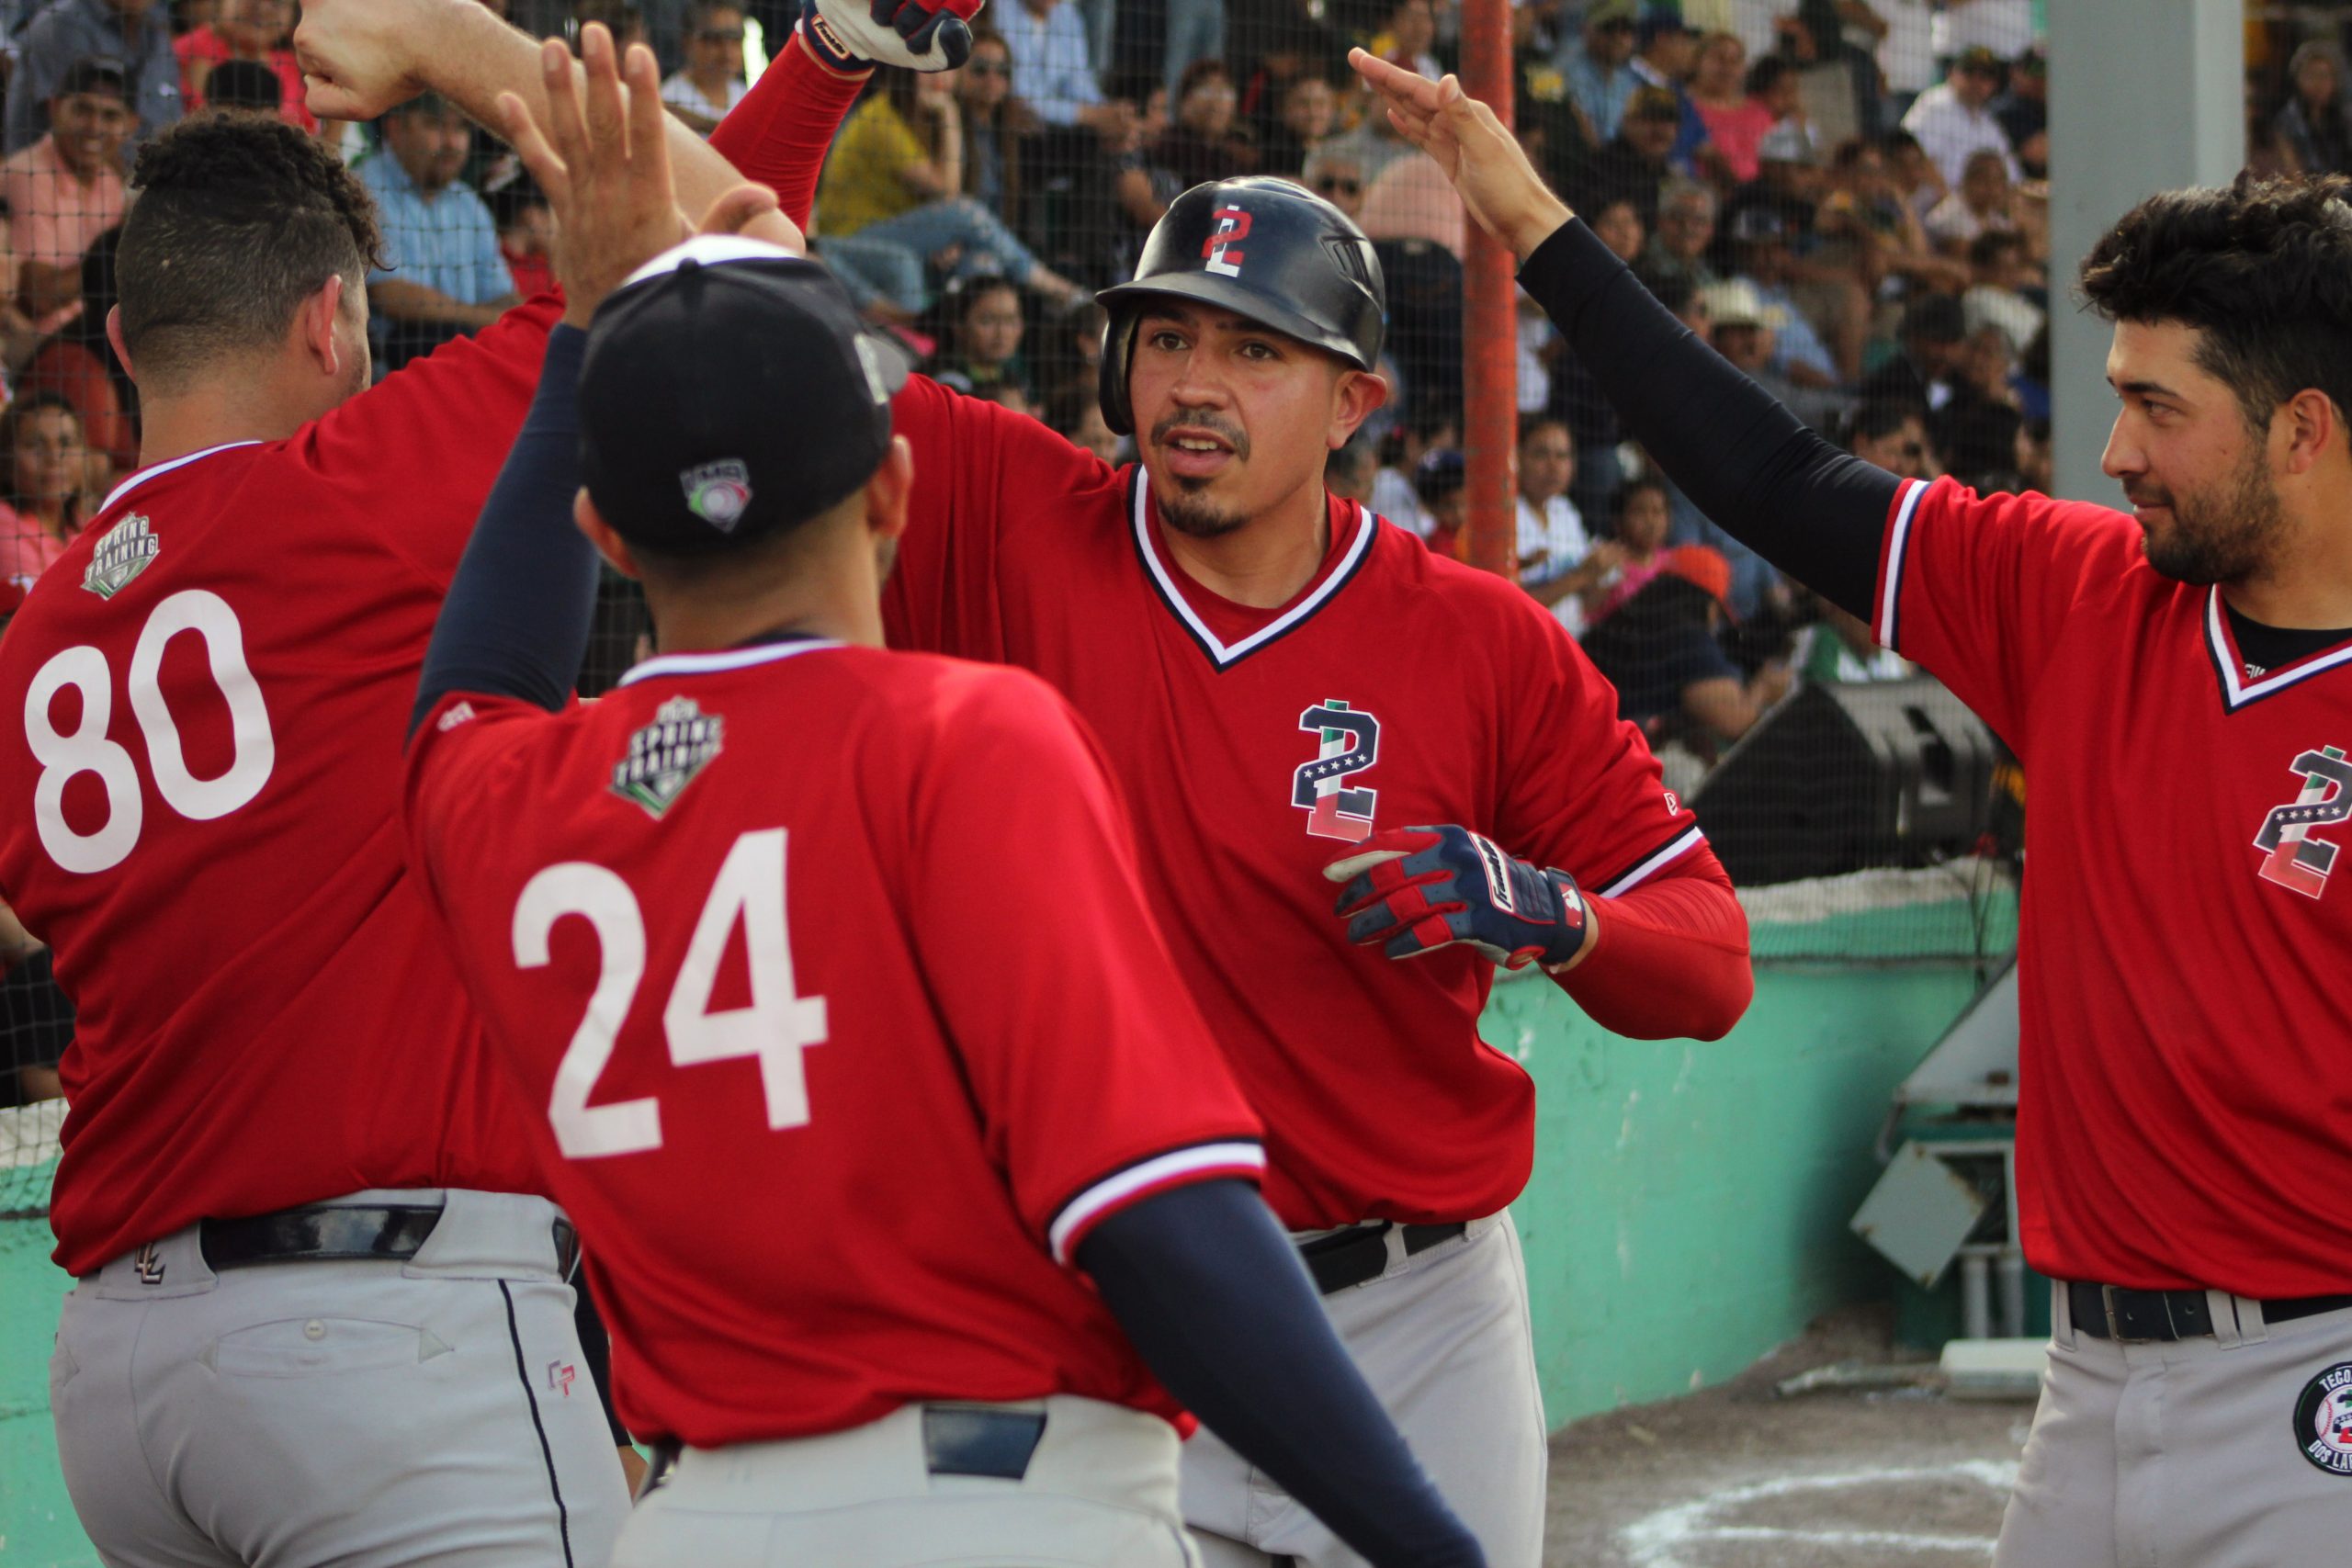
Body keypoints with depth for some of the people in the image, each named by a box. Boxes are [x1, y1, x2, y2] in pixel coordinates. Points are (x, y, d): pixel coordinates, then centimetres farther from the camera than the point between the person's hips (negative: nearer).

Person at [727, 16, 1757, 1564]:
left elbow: (1712, 964, -2)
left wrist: (1548, 915, -23)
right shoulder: (1015, 531, -1)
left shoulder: (1486, 647, -3)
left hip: (1415, 1327, 0)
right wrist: (836, 50, -12)